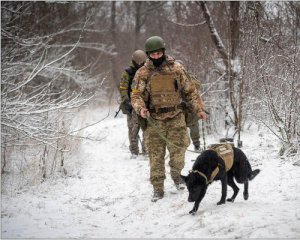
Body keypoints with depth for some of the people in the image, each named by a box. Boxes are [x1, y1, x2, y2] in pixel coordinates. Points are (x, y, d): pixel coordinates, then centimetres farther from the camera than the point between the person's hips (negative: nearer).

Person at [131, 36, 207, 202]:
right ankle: (158, 189, 12)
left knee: (178, 149, -9)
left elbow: (190, 90, 10)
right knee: (156, 155, 1)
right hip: (154, 120, 0)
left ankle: (176, 173, 22)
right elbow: (136, 95, -3)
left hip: (175, 118, 0)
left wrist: (199, 108, 6)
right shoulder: (143, 73, 1)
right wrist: (141, 108, -23)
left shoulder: (176, 69, 4)